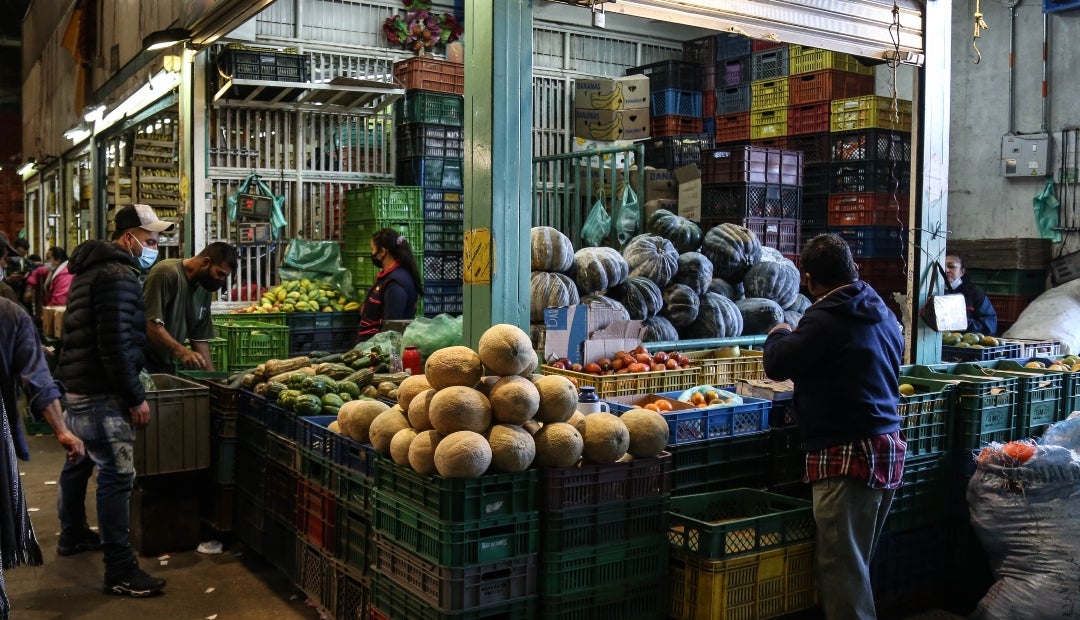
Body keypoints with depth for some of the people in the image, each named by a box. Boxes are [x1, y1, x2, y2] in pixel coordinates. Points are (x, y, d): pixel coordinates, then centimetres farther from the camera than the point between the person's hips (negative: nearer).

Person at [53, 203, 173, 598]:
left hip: (77, 387, 11)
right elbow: (115, 344, -23)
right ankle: (120, 572, -8)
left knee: (79, 462, 24)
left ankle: (72, 536, 42)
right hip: (101, 394, -11)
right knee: (116, 476, -10)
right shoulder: (118, 275, -17)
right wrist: (136, 397, -19)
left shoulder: (92, 268, 17)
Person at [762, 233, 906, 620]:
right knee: (856, 562, 17)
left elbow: (778, 365, -11)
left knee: (842, 565, -3)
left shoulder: (825, 319, -15)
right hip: (889, 447, 9)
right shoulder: (883, 315, 13)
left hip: (848, 455, -9)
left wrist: (779, 335, 11)